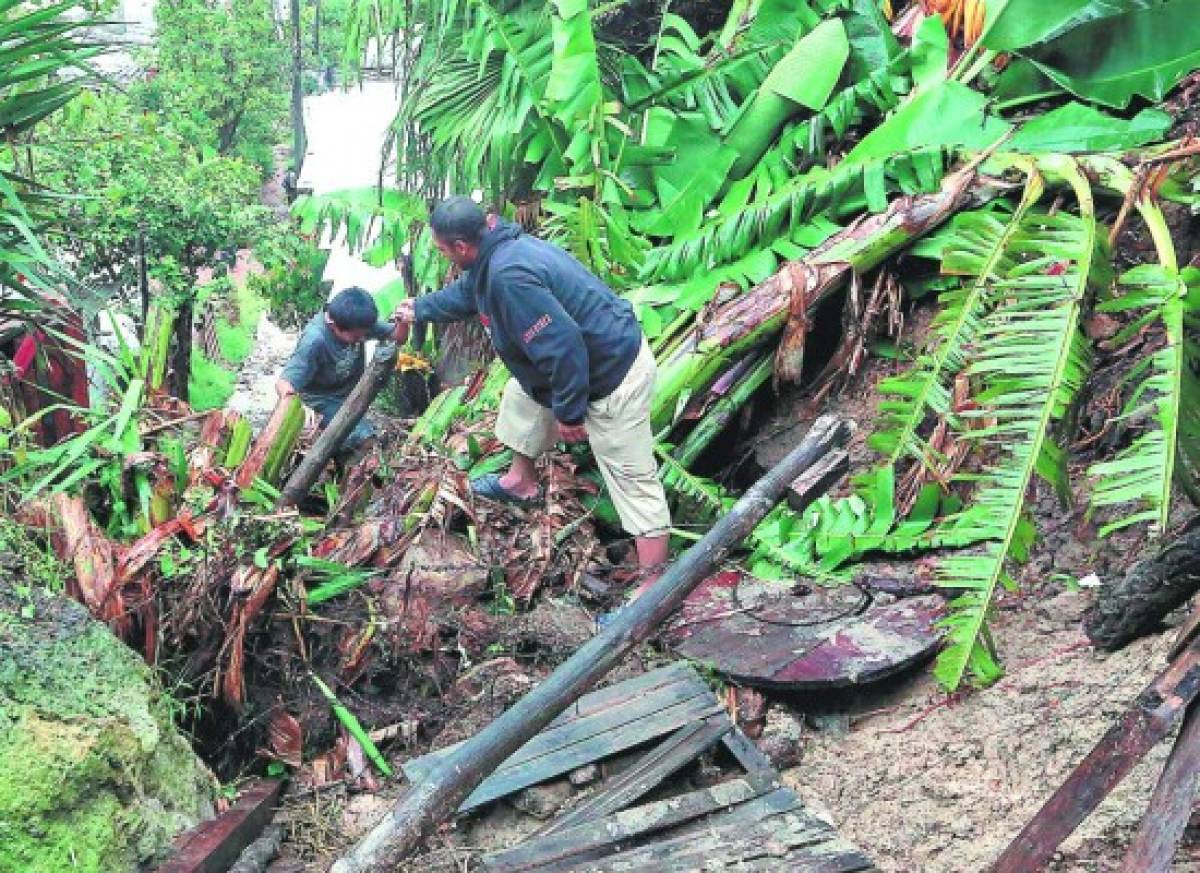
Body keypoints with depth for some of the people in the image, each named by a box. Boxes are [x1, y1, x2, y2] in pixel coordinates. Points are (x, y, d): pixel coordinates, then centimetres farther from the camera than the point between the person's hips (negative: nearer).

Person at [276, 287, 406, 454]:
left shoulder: (358, 323, -17)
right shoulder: (315, 341, -34)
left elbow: (397, 336, -8)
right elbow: (283, 383, -37)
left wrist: (402, 321, -30)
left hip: (350, 389, 8)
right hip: (323, 399, -8)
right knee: (362, 438, -23)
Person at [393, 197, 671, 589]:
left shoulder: (508, 275, -30)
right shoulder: (500, 251, 3)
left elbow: (562, 346, -32)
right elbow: (464, 292, 27)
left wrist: (568, 412, -20)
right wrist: (419, 309, 42)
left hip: (614, 376, -10)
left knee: (633, 479, -6)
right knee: (522, 394, 28)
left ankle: (653, 584, 0)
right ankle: (522, 482, 49)